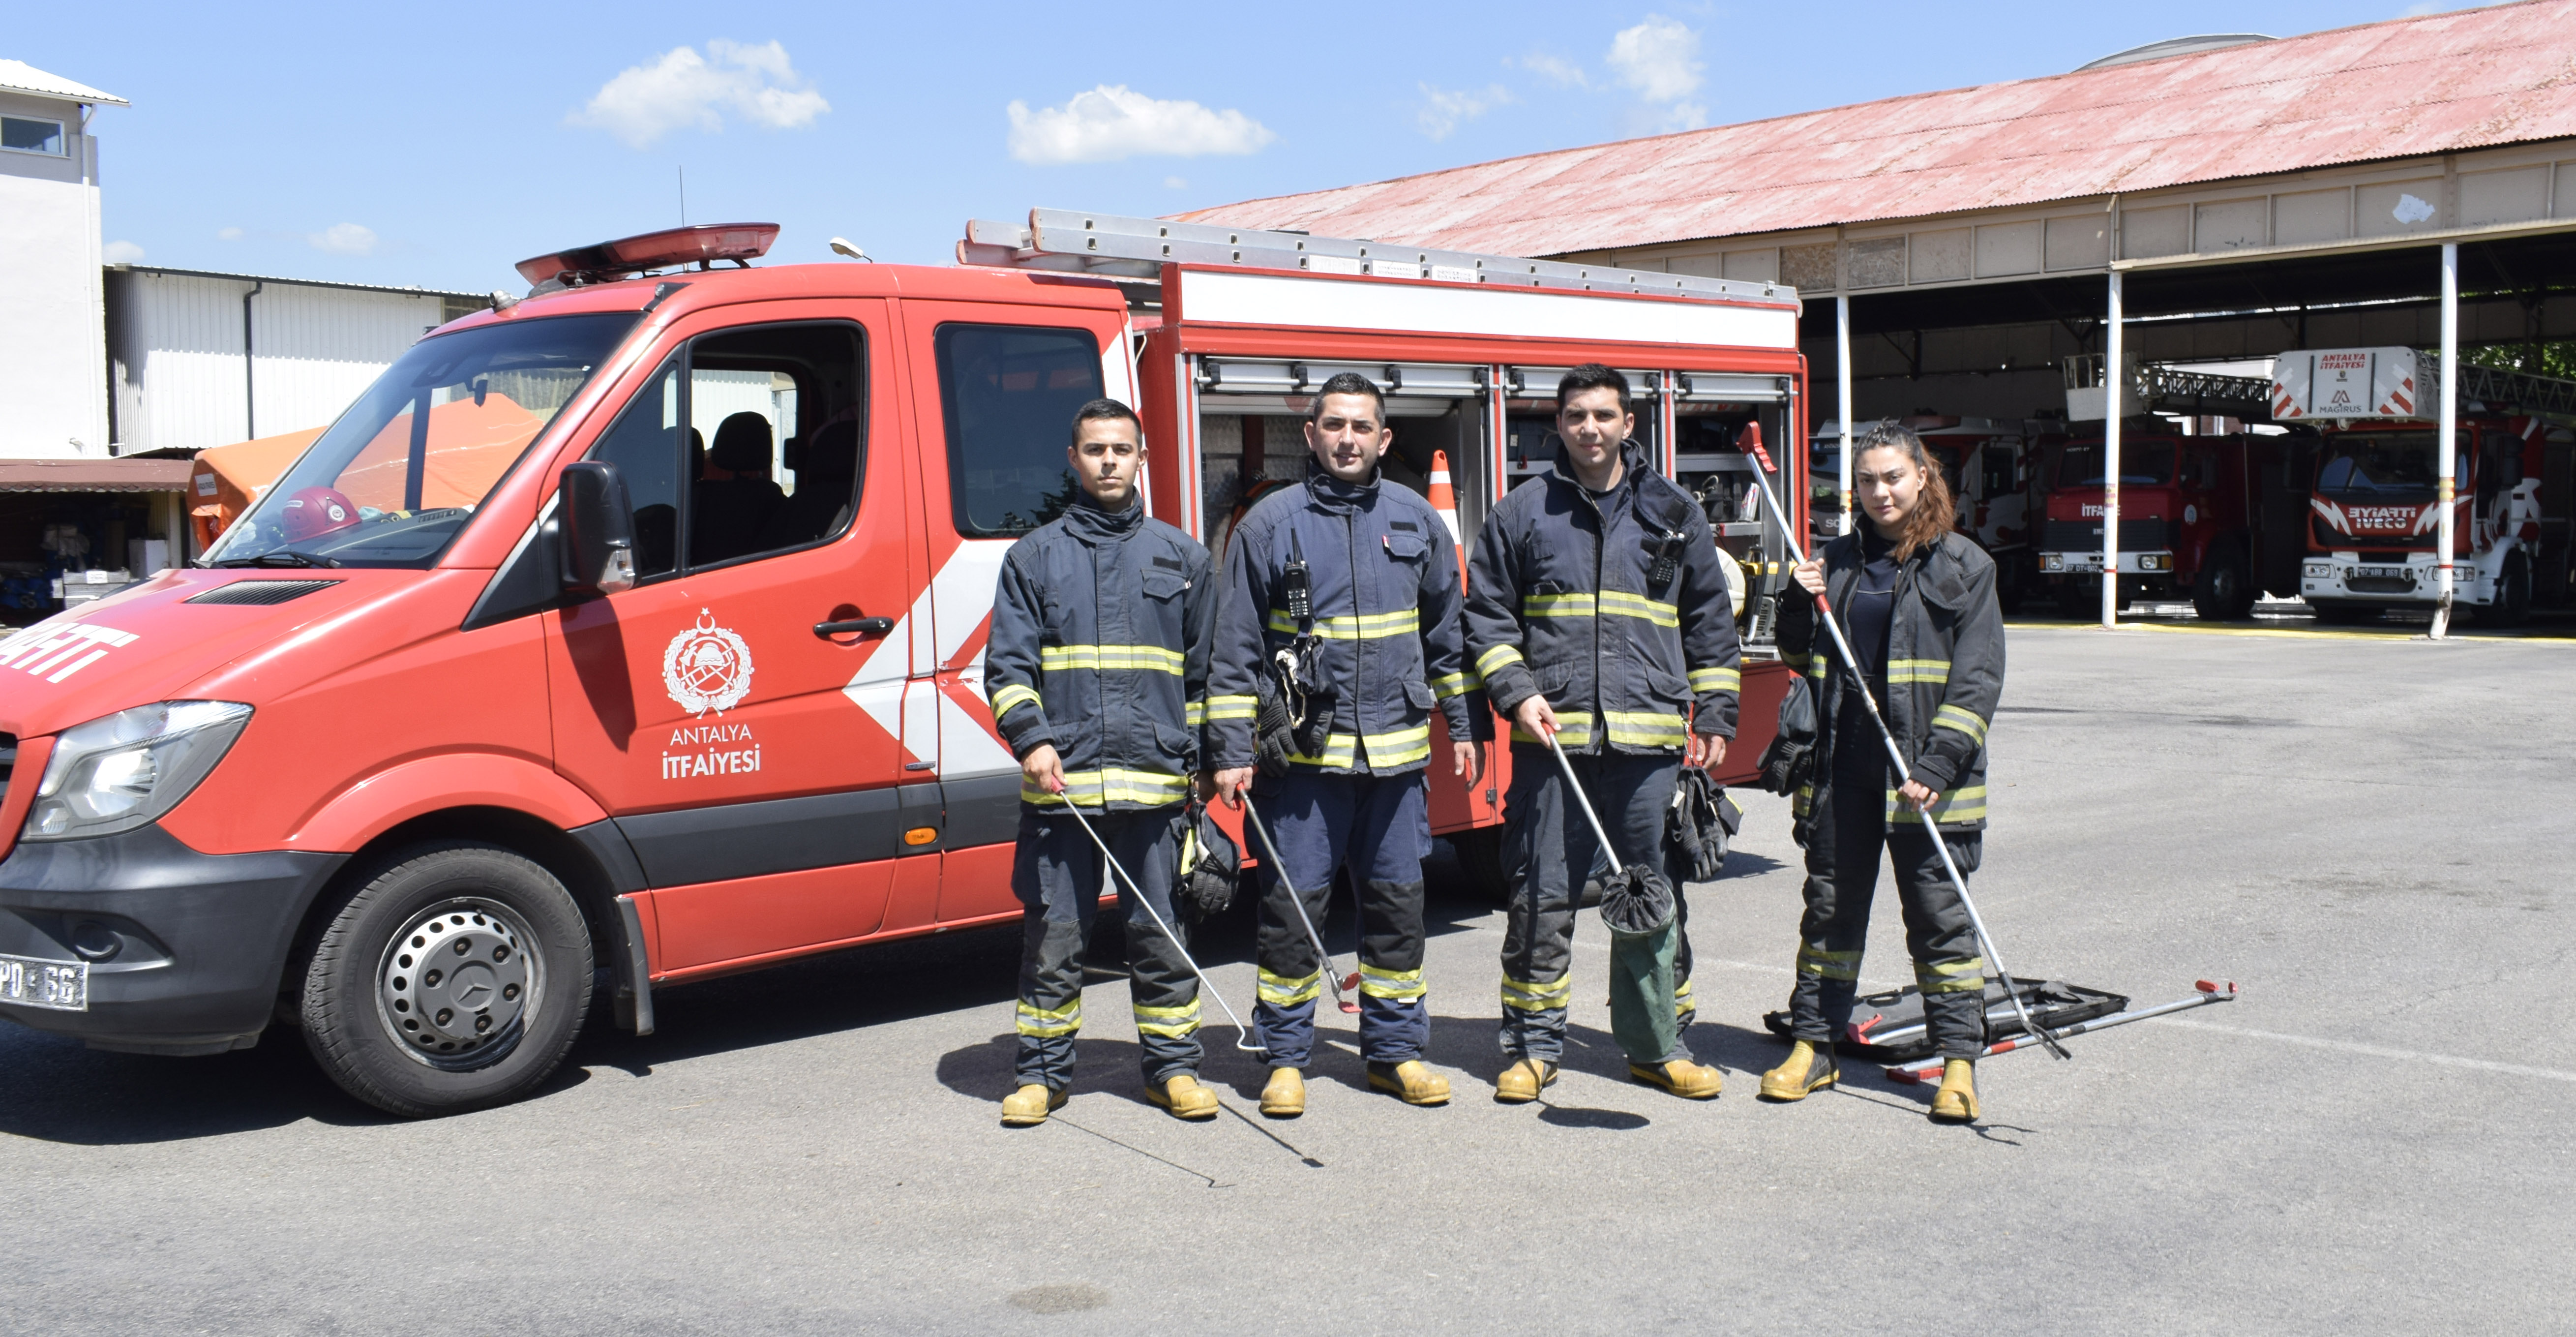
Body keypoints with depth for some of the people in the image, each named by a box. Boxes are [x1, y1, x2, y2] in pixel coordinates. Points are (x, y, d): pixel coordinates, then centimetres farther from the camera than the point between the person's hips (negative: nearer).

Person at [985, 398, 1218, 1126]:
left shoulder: (1181, 557, 12)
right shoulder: (1035, 556, 9)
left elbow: (1204, 670, 15)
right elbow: (1007, 663, 4)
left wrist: (1203, 757, 10)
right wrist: (1032, 740, -10)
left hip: (1156, 782, 1)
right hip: (1059, 781, 0)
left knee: (1161, 932, 5)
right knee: (1053, 935, 3)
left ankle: (1173, 1066, 18)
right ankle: (1043, 1072, 15)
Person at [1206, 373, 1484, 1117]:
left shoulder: (1416, 521, 9)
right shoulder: (1270, 524, 0)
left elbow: (1447, 632, 16)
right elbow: (1236, 647, 0)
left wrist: (1463, 728, 13)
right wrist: (1232, 753, -5)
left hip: (1396, 749, 3)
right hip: (1302, 751, -3)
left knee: (1397, 903, 8)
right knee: (1292, 905, 0)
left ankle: (1396, 1049, 21)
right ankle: (1286, 1058, 12)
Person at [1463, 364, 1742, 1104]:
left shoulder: (1674, 512, 11)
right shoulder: (1522, 513, 8)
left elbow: (1711, 622, 14)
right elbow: (1487, 614, 9)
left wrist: (1714, 716, 8)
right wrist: (1517, 693, -5)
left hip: (1651, 742, 1)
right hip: (1552, 737, -1)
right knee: (1542, 898, 2)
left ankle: (1658, 1045, 18)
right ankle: (1533, 1046, 13)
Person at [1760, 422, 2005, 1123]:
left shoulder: (1963, 566, -1)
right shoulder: (1838, 560, 11)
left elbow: (1977, 678, -6)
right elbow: (1799, 658, 17)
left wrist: (1938, 766, -16)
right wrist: (1801, 605, -3)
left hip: (1926, 772, -4)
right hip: (1842, 767, 4)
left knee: (1940, 915, 0)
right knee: (1831, 904, 11)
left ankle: (1959, 1059, 8)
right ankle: (1813, 1045, 21)